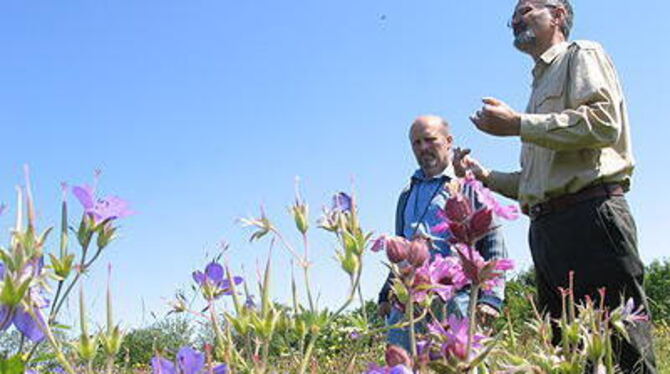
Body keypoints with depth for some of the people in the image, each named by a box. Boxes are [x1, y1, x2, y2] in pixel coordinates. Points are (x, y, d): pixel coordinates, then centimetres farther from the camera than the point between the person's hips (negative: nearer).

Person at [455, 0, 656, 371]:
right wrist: (484, 175, 17)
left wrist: (518, 124, -9)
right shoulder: (541, 86, 31)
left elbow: (604, 122, -12)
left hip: (591, 215, -9)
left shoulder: (582, 55, 9)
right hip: (546, 228, 9)